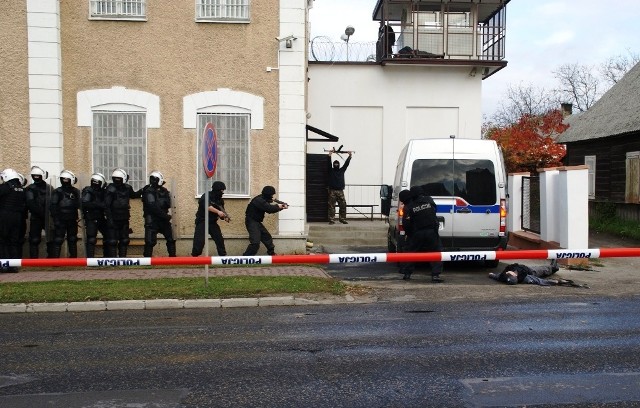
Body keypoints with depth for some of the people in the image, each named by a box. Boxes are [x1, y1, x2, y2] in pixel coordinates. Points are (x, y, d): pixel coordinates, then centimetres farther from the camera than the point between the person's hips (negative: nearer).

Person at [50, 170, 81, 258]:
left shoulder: (76, 192, 8)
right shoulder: (57, 192, 0)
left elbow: (79, 204, 7)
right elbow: (53, 206, -5)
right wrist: (55, 218, -13)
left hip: (72, 220, 3)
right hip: (60, 220, -3)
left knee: (72, 240, 11)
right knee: (58, 240, -5)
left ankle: (73, 257, 20)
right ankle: (55, 258, -3)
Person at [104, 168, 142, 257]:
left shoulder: (127, 188, 3)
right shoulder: (111, 189, -13)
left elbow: (133, 195, 26)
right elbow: (107, 206, -15)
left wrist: (142, 191, 10)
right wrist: (109, 219, -19)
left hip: (124, 219, 6)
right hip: (114, 219, -6)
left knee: (124, 240, 11)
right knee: (113, 241, -1)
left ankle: (123, 258, 20)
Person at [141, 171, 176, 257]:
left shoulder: (164, 191, 9)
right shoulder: (149, 191, -11)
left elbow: (168, 205, 9)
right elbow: (153, 207, -20)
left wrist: (167, 197, -11)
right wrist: (165, 215, -20)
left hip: (163, 219, 7)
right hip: (152, 220, -7)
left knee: (171, 239, 11)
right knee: (150, 241, -7)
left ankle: (173, 257, 22)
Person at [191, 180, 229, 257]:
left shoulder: (220, 200, 4)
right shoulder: (206, 196, -15)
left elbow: (222, 213, 4)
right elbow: (207, 207, -34)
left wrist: (225, 217, -19)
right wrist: (218, 211, -46)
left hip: (213, 222, 6)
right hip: (202, 222, -6)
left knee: (220, 240, 3)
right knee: (199, 241, -15)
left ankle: (223, 256, 14)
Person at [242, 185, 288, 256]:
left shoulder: (263, 200, 11)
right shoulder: (259, 200, -20)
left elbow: (270, 210, 13)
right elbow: (269, 208, -25)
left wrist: (281, 207, 3)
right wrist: (278, 206, -6)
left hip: (257, 222, 10)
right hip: (252, 222, -10)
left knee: (267, 238, 19)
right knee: (255, 242, -19)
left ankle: (272, 253, 36)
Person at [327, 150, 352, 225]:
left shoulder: (342, 170, 15)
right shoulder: (331, 170, 8)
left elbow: (346, 163, 7)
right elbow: (329, 163, -5)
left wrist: (350, 156, -4)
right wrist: (330, 155, -17)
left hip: (340, 191, 3)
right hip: (332, 191, -3)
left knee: (343, 205, 0)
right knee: (331, 206, -4)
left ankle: (342, 219, 10)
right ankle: (332, 220, -1)